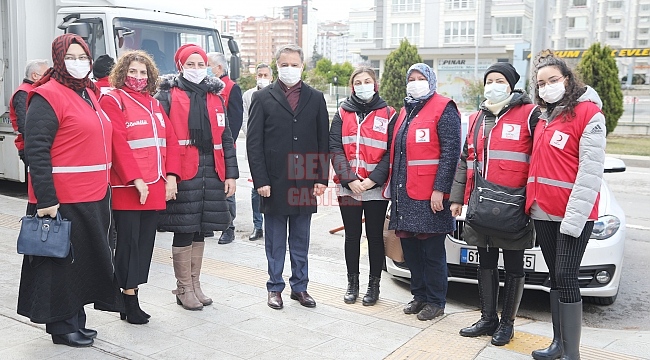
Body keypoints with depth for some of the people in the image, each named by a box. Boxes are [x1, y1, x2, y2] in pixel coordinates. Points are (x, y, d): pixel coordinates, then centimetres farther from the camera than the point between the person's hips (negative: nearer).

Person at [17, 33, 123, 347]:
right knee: (61, 262, 4)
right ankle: (61, 326, 18)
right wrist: (46, 200, -22)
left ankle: (76, 320, 30)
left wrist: (103, 186, 18)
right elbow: (36, 151, -17)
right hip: (63, 200, -9)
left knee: (87, 259, 16)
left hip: (95, 197, 9)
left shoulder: (89, 94, 15)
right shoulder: (48, 96, -11)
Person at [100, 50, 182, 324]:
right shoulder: (112, 101, -3)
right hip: (127, 188, -6)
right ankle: (129, 300, 10)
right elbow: (118, 144, -13)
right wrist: (136, 180, -19)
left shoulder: (154, 104, 17)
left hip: (156, 188, 6)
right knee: (128, 242, 0)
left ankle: (132, 295, 19)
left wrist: (171, 176, -1)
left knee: (146, 243, 9)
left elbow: (171, 141, 11)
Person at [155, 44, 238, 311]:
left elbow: (226, 139, 15)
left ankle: (195, 284, 25)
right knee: (183, 233, 1)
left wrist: (230, 173, 9)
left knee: (200, 231, 13)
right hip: (182, 174, -5)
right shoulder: (167, 96, 0)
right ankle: (184, 289, 14)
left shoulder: (215, 98, 16)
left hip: (211, 173, 5)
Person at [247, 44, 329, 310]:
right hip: (274, 182, -2)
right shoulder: (263, 98, 2)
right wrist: (260, 180, -9)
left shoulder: (316, 98, 9)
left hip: (305, 182, 2)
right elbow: (254, 143, -2)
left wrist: (322, 178, 0)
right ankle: (275, 287, 20)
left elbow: (323, 141, 7)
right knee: (275, 241, 8)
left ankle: (300, 286, 23)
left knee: (301, 240, 12)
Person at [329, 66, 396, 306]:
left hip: (376, 188, -1)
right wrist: (349, 179, -13)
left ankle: (374, 284, 20)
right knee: (352, 236, 10)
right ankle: (352, 283, 23)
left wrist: (372, 180, -15)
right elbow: (334, 148, -1)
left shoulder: (388, 115, 2)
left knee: (375, 237, 7)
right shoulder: (343, 113, 7)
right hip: (348, 187, 2)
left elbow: (390, 153, -4)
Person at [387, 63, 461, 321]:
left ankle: (435, 302, 12)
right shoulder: (405, 112, 20)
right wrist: (393, 187, 17)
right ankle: (419, 295, 26)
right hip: (404, 193, 8)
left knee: (432, 250, 0)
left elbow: (450, 152, -13)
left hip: (430, 195, -8)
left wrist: (440, 189, -19)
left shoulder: (443, 109, -5)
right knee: (410, 247, 13)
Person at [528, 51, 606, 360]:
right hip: (543, 213, 7)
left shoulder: (589, 113, -9)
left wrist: (574, 216, -21)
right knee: (555, 277, 13)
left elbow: (591, 170, -16)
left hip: (573, 215, -7)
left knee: (566, 278, -7)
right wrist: (532, 203, 10)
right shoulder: (544, 118, 15)